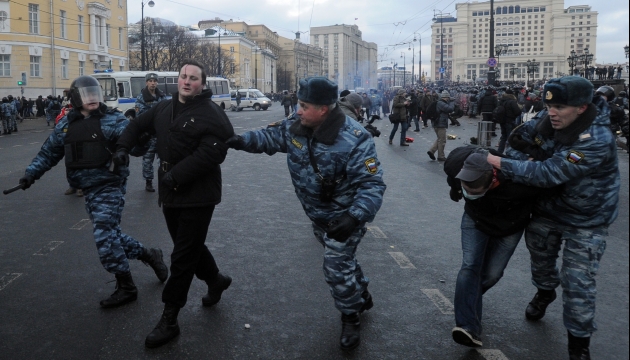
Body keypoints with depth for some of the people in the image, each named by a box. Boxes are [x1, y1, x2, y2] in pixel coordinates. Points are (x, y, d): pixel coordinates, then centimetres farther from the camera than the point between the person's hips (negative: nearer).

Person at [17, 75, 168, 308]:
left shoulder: (112, 119, -7)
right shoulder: (66, 125, 9)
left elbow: (133, 144, -18)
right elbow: (49, 152, 19)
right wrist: (31, 173, 10)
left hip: (110, 187, -6)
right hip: (89, 190, 6)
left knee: (104, 237, -9)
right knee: (109, 235, 11)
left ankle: (125, 288, 5)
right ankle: (150, 255, 31)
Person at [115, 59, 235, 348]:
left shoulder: (211, 114, -15)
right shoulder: (164, 108, 10)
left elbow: (211, 153, -26)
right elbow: (138, 124, 25)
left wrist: (176, 175, -26)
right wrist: (123, 147, 8)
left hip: (198, 196, -7)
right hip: (171, 194, 8)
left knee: (183, 257, -2)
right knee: (190, 246, 21)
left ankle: (169, 320, 7)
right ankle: (215, 279, 46)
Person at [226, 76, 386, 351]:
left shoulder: (354, 141, -33)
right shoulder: (296, 127, -13)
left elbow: (372, 185, -33)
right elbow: (270, 137, 1)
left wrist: (354, 217, -46)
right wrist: (240, 141, -16)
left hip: (343, 217, -7)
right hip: (317, 215, 8)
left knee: (336, 268, -2)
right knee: (341, 259, 25)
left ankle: (351, 318, 22)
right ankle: (362, 296, 50)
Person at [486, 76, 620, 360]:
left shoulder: (597, 141, -35)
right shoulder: (547, 121, -15)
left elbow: (548, 174, -39)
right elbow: (520, 138, 1)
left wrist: (502, 164, -36)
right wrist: (516, 162, -19)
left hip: (585, 220, -6)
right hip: (548, 208, 6)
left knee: (577, 283, -5)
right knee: (540, 257, 26)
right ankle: (545, 292, 58)